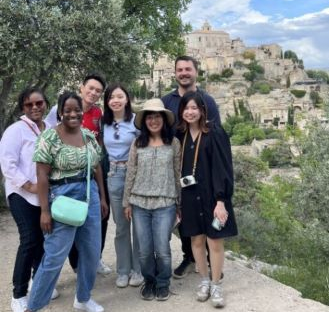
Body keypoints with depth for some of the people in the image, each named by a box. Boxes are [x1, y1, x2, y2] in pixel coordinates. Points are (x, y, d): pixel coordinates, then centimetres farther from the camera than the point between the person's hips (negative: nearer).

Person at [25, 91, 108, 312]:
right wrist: (45, 210, -14)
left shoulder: (89, 135, 7)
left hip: (90, 196, 6)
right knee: (55, 256, -1)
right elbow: (42, 176, -11)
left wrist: (102, 197, 13)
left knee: (92, 252, 12)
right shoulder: (49, 137, -10)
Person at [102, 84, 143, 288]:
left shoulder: (137, 120, -7)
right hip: (114, 175, 4)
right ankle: (123, 270, 22)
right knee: (120, 225, 11)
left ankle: (138, 269, 18)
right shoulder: (105, 123, 8)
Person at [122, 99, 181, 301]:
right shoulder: (137, 144, 4)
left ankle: (163, 283, 26)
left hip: (165, 204, -1)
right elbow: (130, 175, 6)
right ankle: (149, 281, 32)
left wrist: (180, 203, 5)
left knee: (162, 249, 2)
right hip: (139, 204, 2)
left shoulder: (174, 143, 1)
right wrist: (127, 202, 5)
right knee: (145, 250, 8)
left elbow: (178, 175, 3)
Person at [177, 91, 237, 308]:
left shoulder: (215, 134, -9)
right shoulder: (180, 136, 4)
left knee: (215, 241, 3)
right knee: (197, 240, 12)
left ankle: (216, 286, 20)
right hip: (190, 196, 4)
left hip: (211, 195, -4)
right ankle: (204, 282, 29)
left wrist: (221, 201, -18)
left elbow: (222, 168, -12)